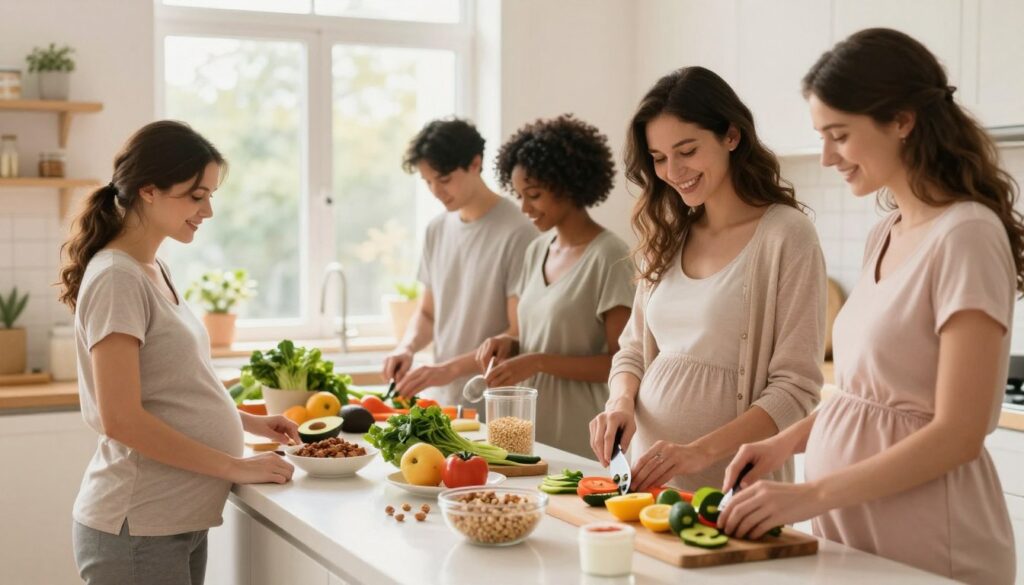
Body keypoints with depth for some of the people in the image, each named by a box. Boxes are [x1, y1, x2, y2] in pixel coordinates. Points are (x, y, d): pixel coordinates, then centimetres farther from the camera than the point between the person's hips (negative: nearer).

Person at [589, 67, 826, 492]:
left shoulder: (786, 235, -11)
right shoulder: (668, 236, 8)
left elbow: (795, 390, -14)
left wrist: (701, 451, -24)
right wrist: (621, 402, -6)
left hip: (731, 488, -5)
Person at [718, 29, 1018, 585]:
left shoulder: (965, 237, -16)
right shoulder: (885, 235, 7)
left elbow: (958, 433, -20)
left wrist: (810, 495, -22)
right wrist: (787, 441, 2)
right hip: (848, 528, 7)